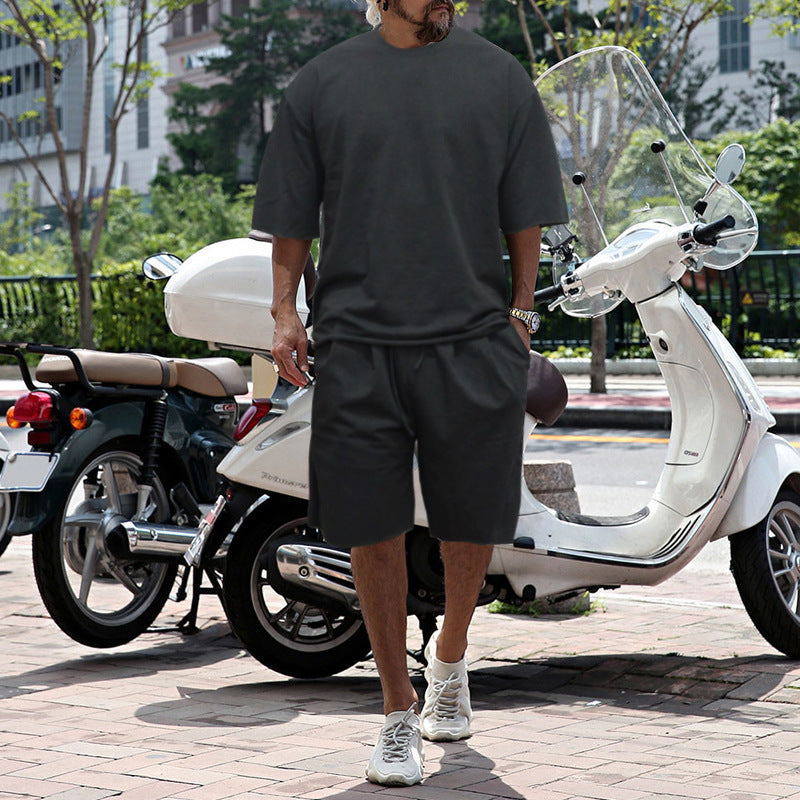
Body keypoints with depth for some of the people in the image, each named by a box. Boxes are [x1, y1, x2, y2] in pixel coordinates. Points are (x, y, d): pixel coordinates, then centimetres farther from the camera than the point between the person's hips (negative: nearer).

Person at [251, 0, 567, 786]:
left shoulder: (500, 78, 7)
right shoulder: (322, 81, 7)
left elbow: (526, 215, 10)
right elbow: (291, 218, 11)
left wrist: (519, 311, 5)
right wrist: (284, 310, 2)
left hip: (472, 342, 1)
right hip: (356, 344, 0)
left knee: (472, 526, 8)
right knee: (373, 531, 1)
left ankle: (449, 657, 38)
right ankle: (398, 712, 17)